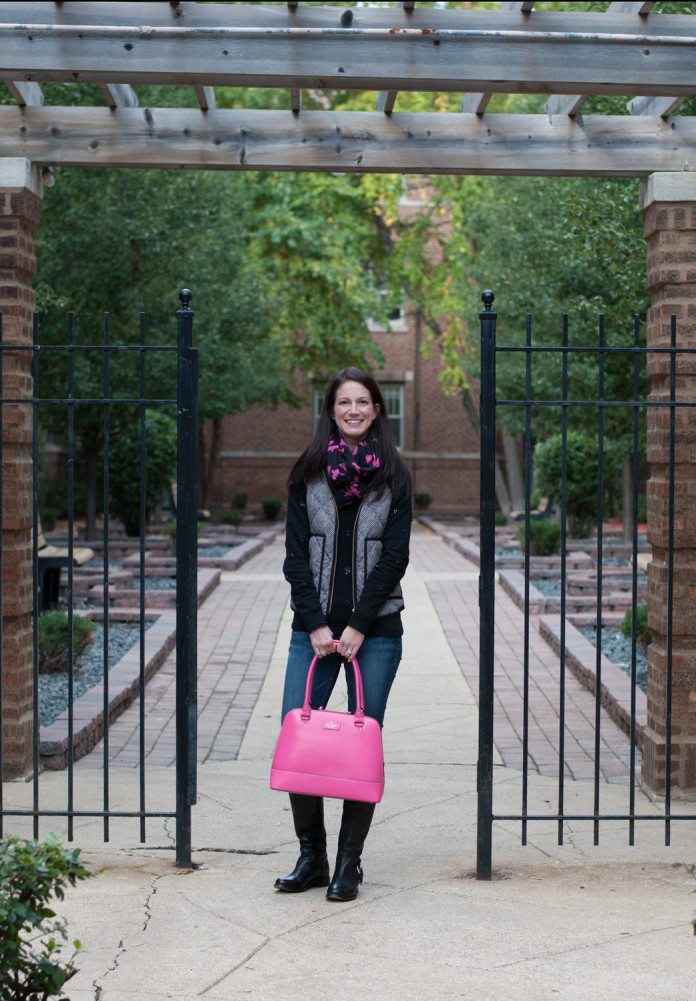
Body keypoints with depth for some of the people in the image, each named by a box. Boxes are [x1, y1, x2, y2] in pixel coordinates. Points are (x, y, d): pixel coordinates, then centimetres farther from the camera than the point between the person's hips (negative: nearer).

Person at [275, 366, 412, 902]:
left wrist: (358, 626, -11)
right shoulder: (307, 474, 6)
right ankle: (312, 856, 11)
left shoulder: (393, 477, 4)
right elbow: (296, 554, 1)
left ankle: (349, 864, 11)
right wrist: (316, 625, -8)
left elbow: (394, 557, -3)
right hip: (314, 626, 1)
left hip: (376, 629, -1)